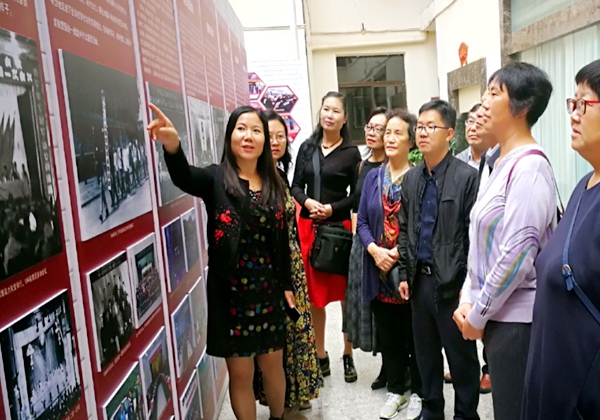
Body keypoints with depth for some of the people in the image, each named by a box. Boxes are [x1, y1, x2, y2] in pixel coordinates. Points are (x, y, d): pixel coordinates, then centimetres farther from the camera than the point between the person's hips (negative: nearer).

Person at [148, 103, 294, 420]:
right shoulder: (217, 178, -7)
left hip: (268, 291, 4)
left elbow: (281, 240, 10)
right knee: (240, 373, 9)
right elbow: (184, 178, -31)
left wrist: (286, 284, 8)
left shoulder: (273, 183, 5)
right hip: (231, 293, -3)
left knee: (273, 364, 19)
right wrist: (173, 148, -52)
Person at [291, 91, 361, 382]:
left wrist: (332, 208, -14)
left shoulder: (351, 152, 0)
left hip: (340, 226, -2)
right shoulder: (307, 147, 8)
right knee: (314, 295, 8)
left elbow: (356, 195, -1)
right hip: (309, 226, 3)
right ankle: (320, 355, 22)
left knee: (346, 294, 5)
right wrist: (307, 202, -11)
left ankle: (348, 356, 20)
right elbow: (295, 186, 7)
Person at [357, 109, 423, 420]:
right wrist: (375, 251, -11)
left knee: (414, 333, 10)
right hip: (379, 270, 4)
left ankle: (418, 392, 29)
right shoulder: (372, 177, 8)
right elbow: (361, 222, 6)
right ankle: (395, 389, 33)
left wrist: (401, 252, -18)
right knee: (388, 335, 16)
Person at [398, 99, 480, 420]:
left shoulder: (467, 177, -10)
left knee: (461, 355, 9)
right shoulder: (411, 178, 8)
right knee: (425, 352, 18)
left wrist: (469, 283, -12)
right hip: (419, 280, 6)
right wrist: (405, 273, 9)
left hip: (452, 282, -5)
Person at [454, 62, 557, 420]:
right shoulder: (504, 162, 10)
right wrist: (468, 299, 6)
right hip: (498, 315, 9)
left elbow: (517, 252, -22)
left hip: (517, 319, -9)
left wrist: (478, 313, -12)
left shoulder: (529, 167, -18)